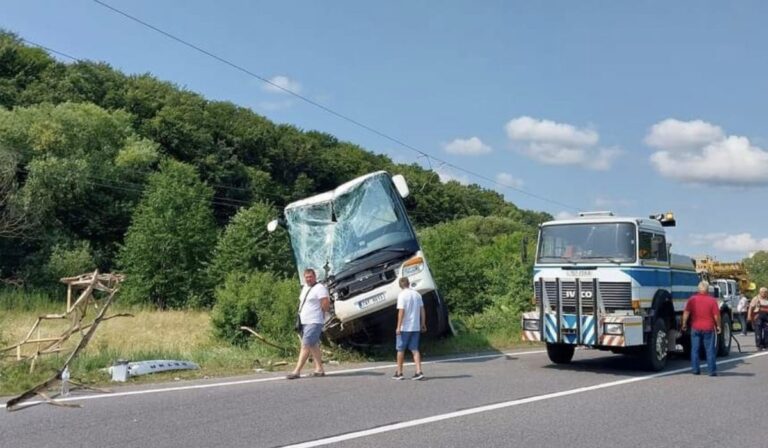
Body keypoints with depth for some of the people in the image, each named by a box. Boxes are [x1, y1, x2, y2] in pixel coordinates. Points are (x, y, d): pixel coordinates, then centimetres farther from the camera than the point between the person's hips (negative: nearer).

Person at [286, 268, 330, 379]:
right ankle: (319, 369, 19)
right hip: (304, 321, 10)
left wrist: (320, 313, -4)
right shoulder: (305, 288, 16)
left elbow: (326, 304, -18)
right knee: (313, 346, 13)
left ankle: (297, 371, -14)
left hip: (314, 322, -10)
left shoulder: (320, 288, -12)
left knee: (305, 346, -12)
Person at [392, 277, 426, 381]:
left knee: (400, 349, 7)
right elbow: (422, 310, 9)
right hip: (415, 327, 5)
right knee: (414, 349, 7)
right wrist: (423, 324, 16)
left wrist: (398, 327, -14)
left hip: (405, 327, -5)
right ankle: (419, 372, -5)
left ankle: (399, 373, 13)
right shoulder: (417, 294, 7)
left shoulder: (402, 295, -11)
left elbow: (401, 311, -16)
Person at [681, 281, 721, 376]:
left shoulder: (692, 299, -1)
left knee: (695, 349, 9)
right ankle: (712, 370, 1)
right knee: (710, 350, 3)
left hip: (695, 328, 1)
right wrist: (718, 326, 6)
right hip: (709, 328, -1)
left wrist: (684, 324, 4)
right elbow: (716, 315, -6)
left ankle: (695, 369, 10)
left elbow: (686, 312, -5)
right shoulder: (712, 300, -5)